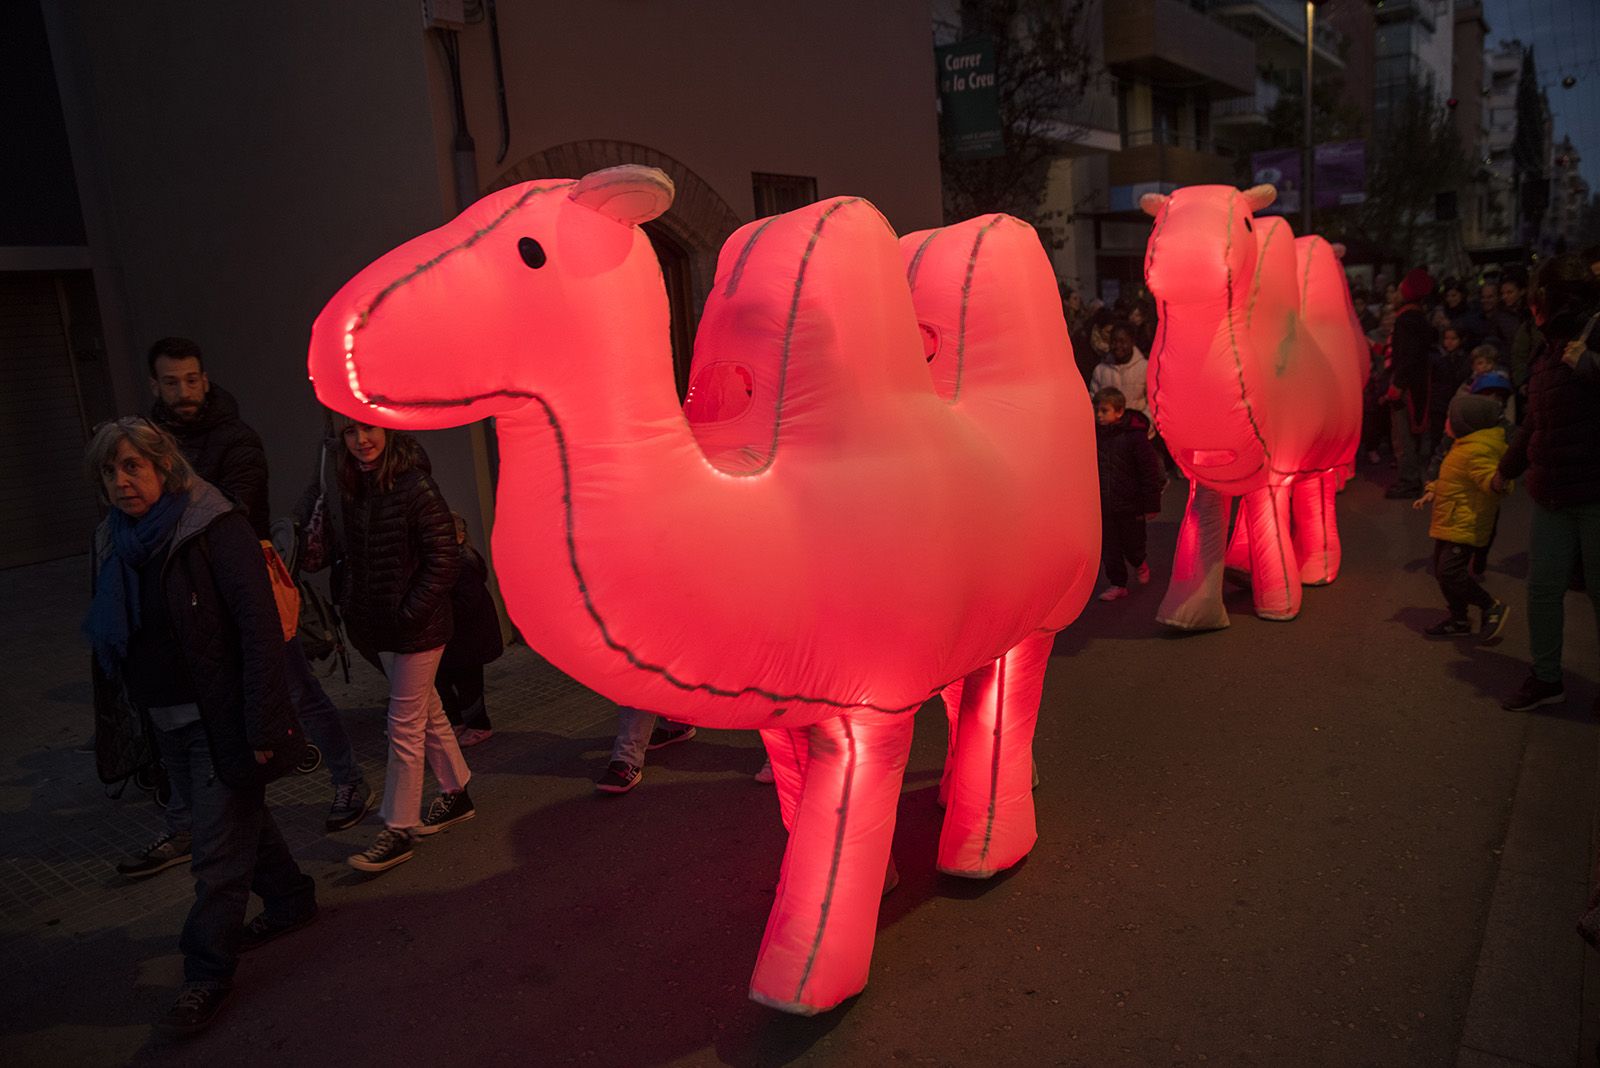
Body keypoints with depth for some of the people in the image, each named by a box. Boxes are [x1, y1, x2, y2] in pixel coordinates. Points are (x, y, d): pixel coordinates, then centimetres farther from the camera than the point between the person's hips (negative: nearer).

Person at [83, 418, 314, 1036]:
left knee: (218, 845, 0)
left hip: (221, 720, -7)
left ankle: (208, 973, 13)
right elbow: (113, 638, 15)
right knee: (237, 818, 20)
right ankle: (291, 900, 39)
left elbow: (260, 630, -20)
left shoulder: (215, 528, -16)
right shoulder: (115, 542, 6)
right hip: (167, 724, 7)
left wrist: (263, 726, -22)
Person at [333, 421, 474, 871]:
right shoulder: (353, 491, 6)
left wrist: (408, 614, -17)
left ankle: (399, 831, 9)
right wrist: (353, 610, 7)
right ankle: (456, 794, 35)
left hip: (418, 628, -7)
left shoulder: (416, 488, -16)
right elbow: (349, 558, 16)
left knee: (405, 726, -1)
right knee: (428, 712, 19)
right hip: (382, 629, 7)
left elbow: (445, 560, -17)